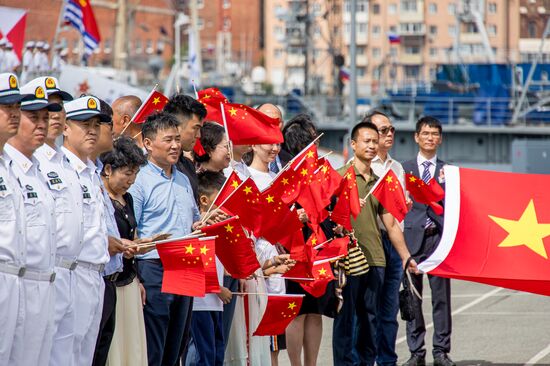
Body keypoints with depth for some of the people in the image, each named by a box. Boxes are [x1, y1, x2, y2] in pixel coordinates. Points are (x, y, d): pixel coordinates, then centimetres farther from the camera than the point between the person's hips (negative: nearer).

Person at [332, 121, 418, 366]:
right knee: (346, 316, -4)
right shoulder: (340, 176, 0)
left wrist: (406, 256, 16)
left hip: (375, 259, 5)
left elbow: (391, 225, 19)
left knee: (370, 317, 8)